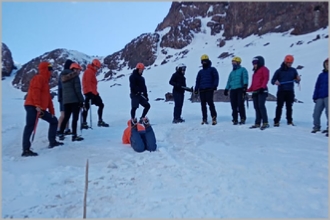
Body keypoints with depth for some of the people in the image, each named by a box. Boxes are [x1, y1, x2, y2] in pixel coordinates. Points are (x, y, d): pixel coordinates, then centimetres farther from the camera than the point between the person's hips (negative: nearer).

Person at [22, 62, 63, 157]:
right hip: (32, 107, -10)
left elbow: (48, 97, 24)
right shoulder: (39, 78, -5)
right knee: (30, 126, -16)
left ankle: (52, 142, 19)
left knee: (54, 121, 15)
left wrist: (52, 111, 21)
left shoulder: (45, 81, 24)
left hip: (41, 109, 10)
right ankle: (26, 150, -19)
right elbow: (35, 91, -20)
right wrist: (37, 105, -29)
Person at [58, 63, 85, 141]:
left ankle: (61, 134, 17)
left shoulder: (64, 77, 18)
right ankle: (74, 135, -6)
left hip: (65, 100, 7)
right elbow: (78, 90, -12)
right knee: (75, 117, -5)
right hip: (74, 100, -7)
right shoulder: (75, 76, -5)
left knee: (66, 117, 16)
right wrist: (81, 101, -11)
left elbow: (63, 89, 19)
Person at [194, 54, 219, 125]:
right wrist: (196, 89, 10)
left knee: (210, 103, -15)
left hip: (209, 89, -5)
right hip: (201, 90, 5)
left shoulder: (212, 69, 11)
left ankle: (214, 117, -7)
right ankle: (204, 119, 6)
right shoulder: (200, 71, 24)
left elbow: (216, 78, 2)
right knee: (203, 104, 2)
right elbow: (197, 81, 21)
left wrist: (215, 86, -12)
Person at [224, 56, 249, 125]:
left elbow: (245, 78, -5)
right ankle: (235, 119, 7)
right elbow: (229, 81, 25)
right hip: (233, 90, 5)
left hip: (240, 89, -5)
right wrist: (226, 89, 16)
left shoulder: (243, 70, 8)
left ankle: (243, 118, -2)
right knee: (234, 106, 1)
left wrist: (245, 85, -20)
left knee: (240, 104, -11)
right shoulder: (232, 72, 26)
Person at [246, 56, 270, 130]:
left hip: (262, 91, -8)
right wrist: (247, 90, 17)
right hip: (255, 92, 8)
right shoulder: (255, 72, 28)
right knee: (256, 107, 4)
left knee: (261, 106, -17)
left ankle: (265, 123, -16)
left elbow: (266, 78, -9)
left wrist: (262, 87, -23)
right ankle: (257, 123, 6)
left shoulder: (264, 69, 5)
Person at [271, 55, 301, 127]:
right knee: (279, 106, -3)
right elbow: (272, 80, 3)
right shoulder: (279, 71, 4)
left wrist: (298, 79, -11)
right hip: (281, 92, -2)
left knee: (289, 107, 7)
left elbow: (296, 81, 12)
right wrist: (275, 82, -20)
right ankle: (276, 121, 0)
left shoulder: (293, 70, 10)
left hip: (290, 92, 2)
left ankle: (289, 121, 15)